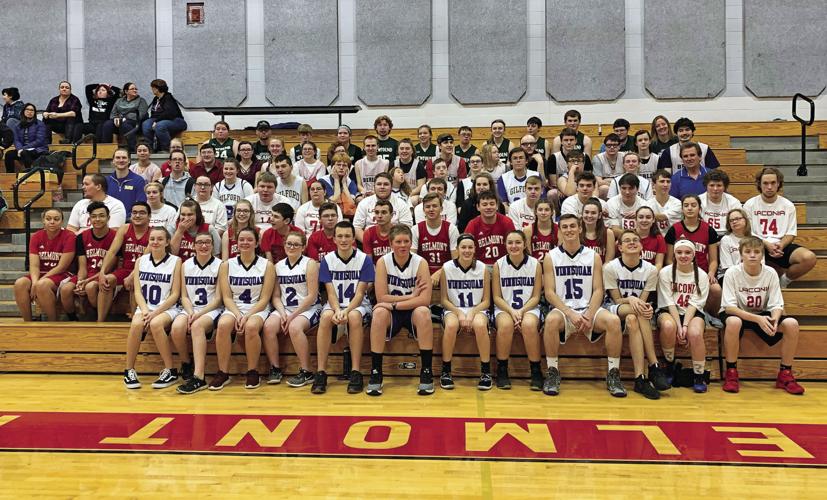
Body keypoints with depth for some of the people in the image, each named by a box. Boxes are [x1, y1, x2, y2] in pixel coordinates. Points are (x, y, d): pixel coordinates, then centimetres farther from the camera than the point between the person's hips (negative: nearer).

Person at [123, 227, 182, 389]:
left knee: (156, 324, -35)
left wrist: (156, 312, -14)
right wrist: (145, 310, -14)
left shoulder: (175, 261, 0)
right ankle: (129, 371, -14)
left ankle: (170, 371, -20)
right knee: (136, 324, -31)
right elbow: (137, 291, 4)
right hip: (145, 308, 2)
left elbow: (175, 294, -4)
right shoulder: (141, 261, 10)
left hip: (167, 309, -2)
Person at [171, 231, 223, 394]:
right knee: (177, 326, -29)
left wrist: (199, 314, -16)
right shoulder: (186, 265, 8)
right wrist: (190, 312, -13)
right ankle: (186, 363, 0)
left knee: (197, 325, -35)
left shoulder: (220, 265, -2)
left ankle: (199, 377, -38)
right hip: (190, 308, 3)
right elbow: (184, 296, 6)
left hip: (212, 309, -3)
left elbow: (218, 298, -5)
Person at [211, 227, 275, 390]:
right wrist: (238, 315, -17)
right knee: (223, 325, -32)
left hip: (258, 309, -2)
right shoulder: (227, 265, 6)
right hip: (233, 309, 2)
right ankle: (223, 373, -19)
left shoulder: (267, 265, 0)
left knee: (251, 326, -35)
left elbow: (264, 299, -4)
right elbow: (227, 297, 1)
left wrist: (248, 315, -18)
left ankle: (253, 372, -16)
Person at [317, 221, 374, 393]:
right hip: (335, 304, 2)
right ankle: (321, 372, -27)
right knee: (326, 316, -32)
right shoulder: (327, 259, 0)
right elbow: (331, 293, -5)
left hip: (358, 304, -2)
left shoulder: (364, 259, -7)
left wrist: (346, 311, -26)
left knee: (354, 317, -36)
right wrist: (337, 310, -25)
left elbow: (360, 293, -10)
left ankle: (356, 373, -30)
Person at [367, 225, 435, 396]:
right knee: (379, 312, -32)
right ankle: (375, 372, -23)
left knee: (423, 312, -33)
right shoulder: (383, 262, -7)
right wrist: (411, 296, -17)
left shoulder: (420, 262, -10)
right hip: (391, 313, 1)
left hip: (413, 312, 0)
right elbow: (381, 297, -14)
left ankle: (426, 372, -23)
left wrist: (394, 304, -24)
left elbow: (425, 300, -20)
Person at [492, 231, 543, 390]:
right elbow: (497, 297, -1)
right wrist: (511, 311, -17)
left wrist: (522, 311, -16)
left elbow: (535, 297, 0)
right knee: (506, 324, -34)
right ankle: (502, 371, -18)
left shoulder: (535, 264, 0)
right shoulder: (499, 265, 0)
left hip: (529, 308, 0)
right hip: (504, 309, 0)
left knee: (529, 324, -34)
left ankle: (536, 372, -18)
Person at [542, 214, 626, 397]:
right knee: (551, 320, -35)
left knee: (614, 321, -28)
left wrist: (589, 316, -16)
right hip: (563, 309, -1)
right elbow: (549, 293, -3)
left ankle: (613, 374, -13)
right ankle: (552, 373, -18)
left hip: (589, 309, 2)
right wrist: (571, 314, -16)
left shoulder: (593, 256, 7)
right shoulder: (551, 257, 3)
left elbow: (598, 290, 2)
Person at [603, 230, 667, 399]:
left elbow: (643, 301, -5)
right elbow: (617, 299, -7)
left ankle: (640, 378, -37)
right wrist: (630, 299, -30)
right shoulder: (610, 267, -8)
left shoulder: (650, 269, -2)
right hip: (614, 309, -2)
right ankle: (654, 366, -33)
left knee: (632, 321, -36)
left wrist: (646, 307, -30)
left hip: (636, 313, 2)